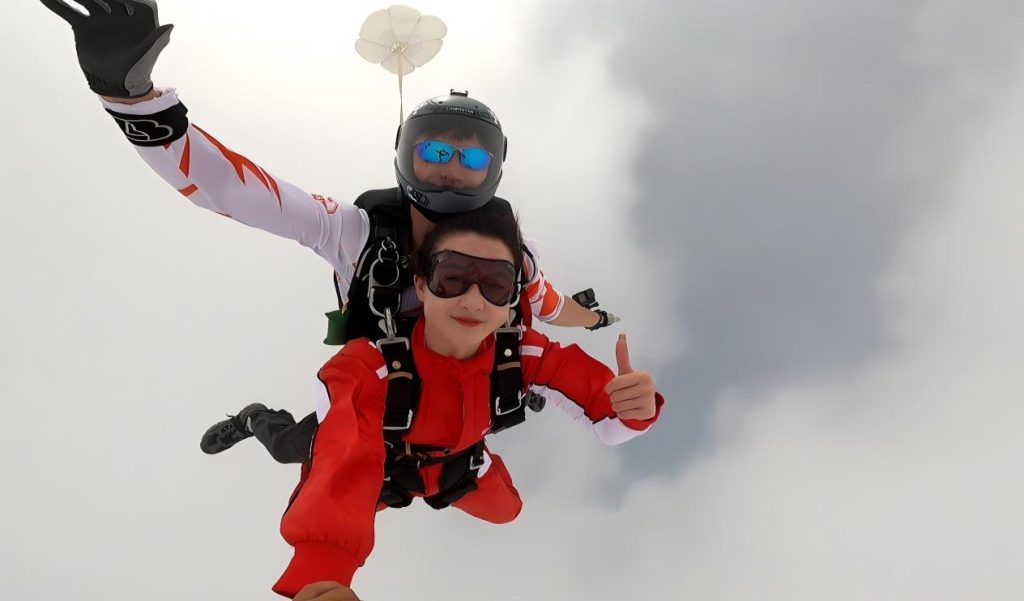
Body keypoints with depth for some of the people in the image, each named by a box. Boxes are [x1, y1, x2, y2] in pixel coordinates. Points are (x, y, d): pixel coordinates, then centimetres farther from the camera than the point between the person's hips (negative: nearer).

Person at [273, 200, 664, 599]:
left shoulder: (524, 354, -33)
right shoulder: (367, 367, -46)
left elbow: (605, 416, -27)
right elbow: (343, 471, -60)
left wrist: (632, 410, -54)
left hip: (461, 466, 3)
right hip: (382, 467, -3)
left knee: (506, 510, 26)